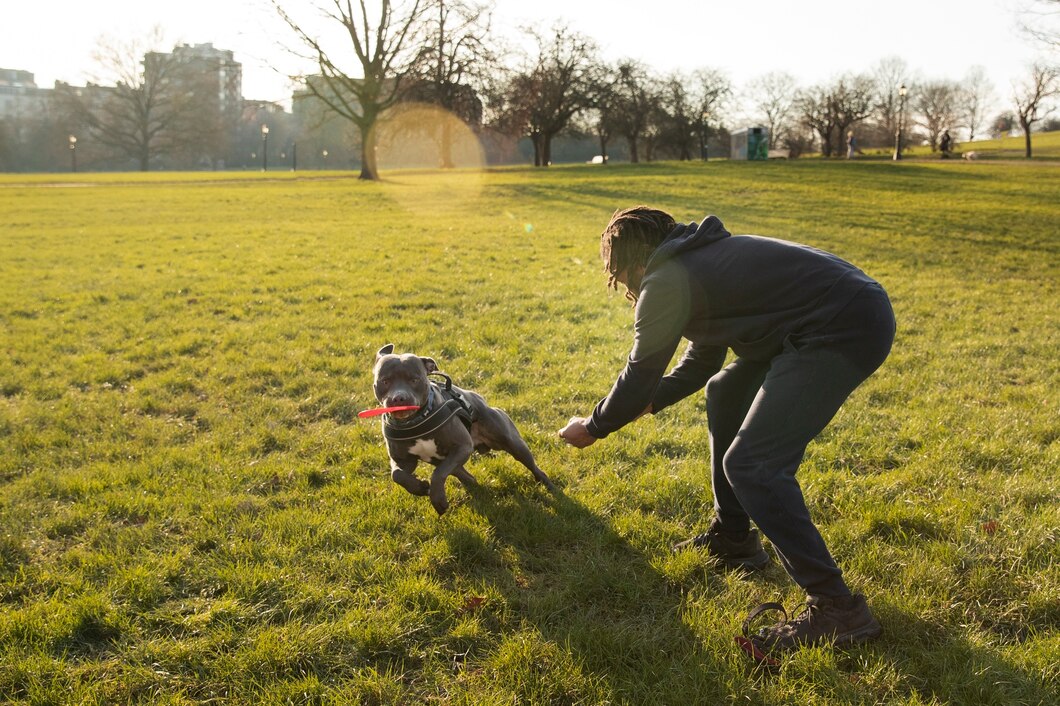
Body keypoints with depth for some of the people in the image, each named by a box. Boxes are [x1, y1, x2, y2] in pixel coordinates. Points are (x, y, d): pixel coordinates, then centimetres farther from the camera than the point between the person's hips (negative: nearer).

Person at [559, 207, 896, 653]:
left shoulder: (666, 281, -8)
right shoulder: (700, 258, 21)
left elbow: (640, 376, 0)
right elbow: (703, 359, 30)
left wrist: (592, 428, 15)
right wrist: (647, 402, 34)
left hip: (845, 330, -11)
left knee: (751, 464, -11)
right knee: (726, 393, 23)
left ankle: (835, 608, -7)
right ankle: (733, 537, 32)